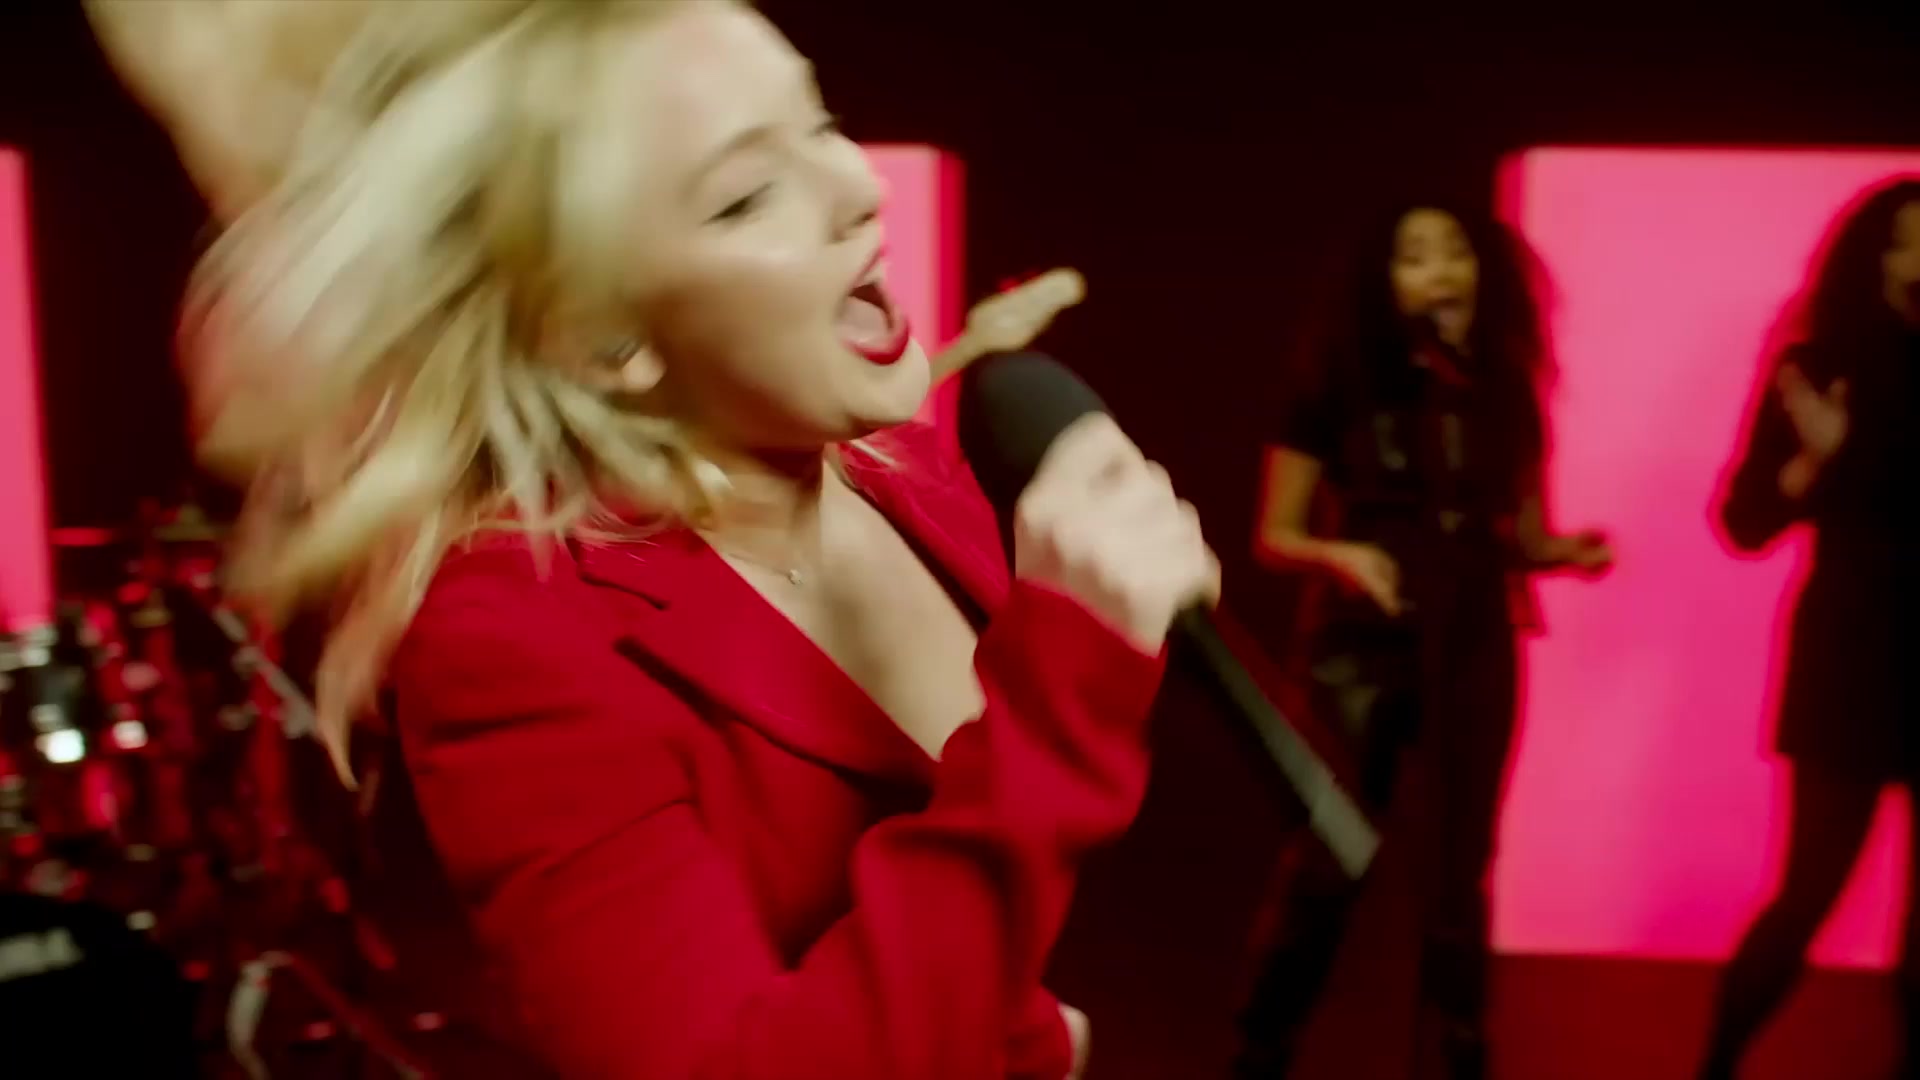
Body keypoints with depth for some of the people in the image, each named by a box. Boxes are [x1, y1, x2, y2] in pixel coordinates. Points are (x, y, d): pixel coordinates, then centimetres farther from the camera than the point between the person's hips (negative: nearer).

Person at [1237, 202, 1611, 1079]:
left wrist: (1560, 549, -8)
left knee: (1458, 868, 12)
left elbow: (1518, 538, 13)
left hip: (1475, 651, 4)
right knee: (1325, 866, -2)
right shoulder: (1339, 381, -7)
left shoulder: (1504, 390, 4)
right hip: (1361, 650, -3)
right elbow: (1276, 535, -4)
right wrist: (1342, 553, -23)